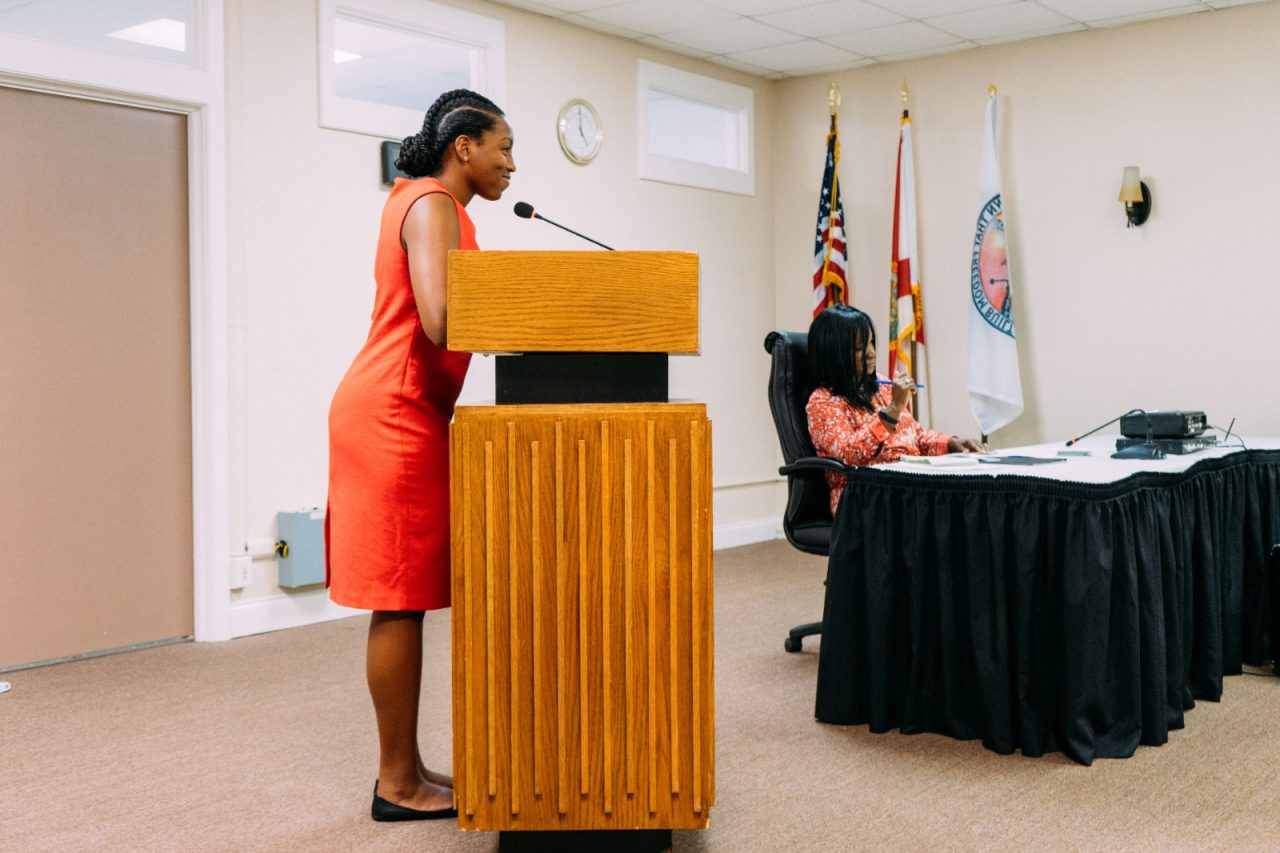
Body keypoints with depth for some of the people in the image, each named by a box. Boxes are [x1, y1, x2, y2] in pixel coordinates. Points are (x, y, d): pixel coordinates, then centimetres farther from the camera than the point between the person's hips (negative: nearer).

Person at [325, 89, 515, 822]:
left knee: (403, 599, 10)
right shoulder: (432, 204, -10)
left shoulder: (428, 202, 21)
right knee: (399, 599, -5)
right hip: (395, 414, -10)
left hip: (402, 412, 10)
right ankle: (398, 785, 4)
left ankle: (406, 769, 17)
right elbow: (441, 323, -22)